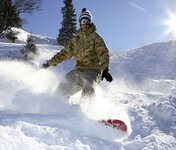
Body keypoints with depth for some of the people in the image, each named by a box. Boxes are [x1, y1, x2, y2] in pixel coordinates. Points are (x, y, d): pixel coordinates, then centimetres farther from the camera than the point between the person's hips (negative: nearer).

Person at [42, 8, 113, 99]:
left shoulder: (95, 37, 3)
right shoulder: (76, 40, 19)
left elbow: (103, 53, -8)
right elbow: (65, 53, 23)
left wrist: (105, 70, -24)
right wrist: (50, 63, 19)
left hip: (92, 72, -5)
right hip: (78, 71, 5)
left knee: (88, 92, -32)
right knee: (62, 89, -8)